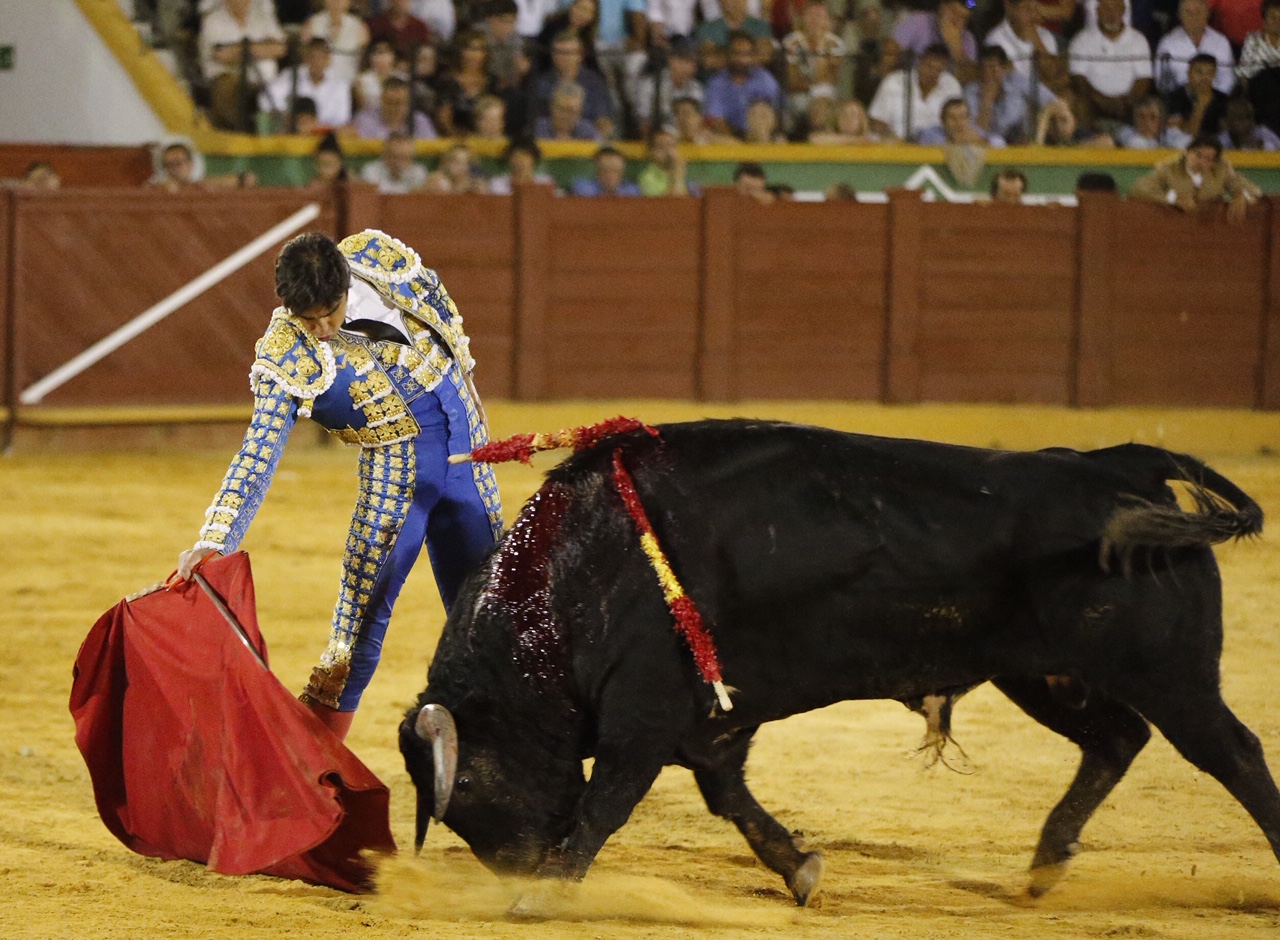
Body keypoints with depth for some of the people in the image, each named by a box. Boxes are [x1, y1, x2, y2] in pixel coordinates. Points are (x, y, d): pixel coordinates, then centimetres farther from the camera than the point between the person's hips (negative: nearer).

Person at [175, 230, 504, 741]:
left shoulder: (376, 256, -13)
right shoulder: (284, 359, -22)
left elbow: (436, 301, 8)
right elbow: (257, 458, -25)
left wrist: (462, 376, 16)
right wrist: (213, 541, -35)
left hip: (463, 444, 4)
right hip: (396, 464, -4)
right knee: (361, 616, -11)